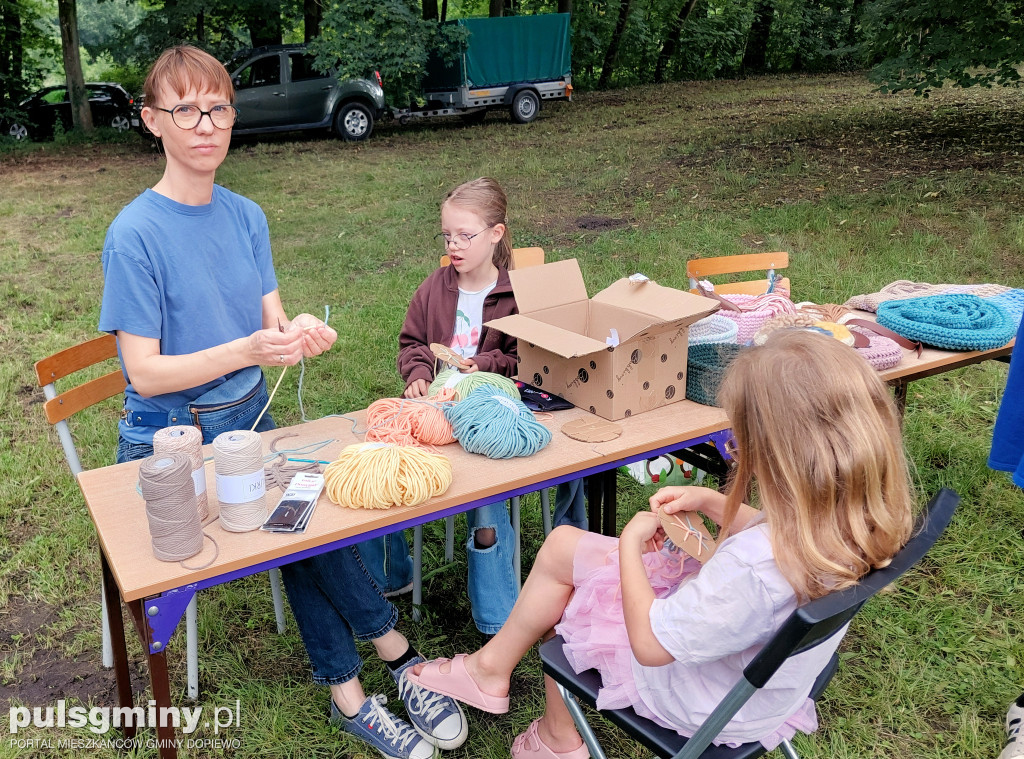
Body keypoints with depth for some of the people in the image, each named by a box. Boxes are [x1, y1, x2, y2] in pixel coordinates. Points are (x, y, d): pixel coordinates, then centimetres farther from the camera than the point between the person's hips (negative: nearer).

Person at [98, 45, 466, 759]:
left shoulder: (246, 216, 4)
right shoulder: (135, 233, -14)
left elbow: (271, 323, 0)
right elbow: (146, 374, -16)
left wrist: (296, 331, -24)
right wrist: (245, 350, -31)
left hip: (248, 419, 5)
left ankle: (350, 693, -5)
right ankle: (401, 656, -5)